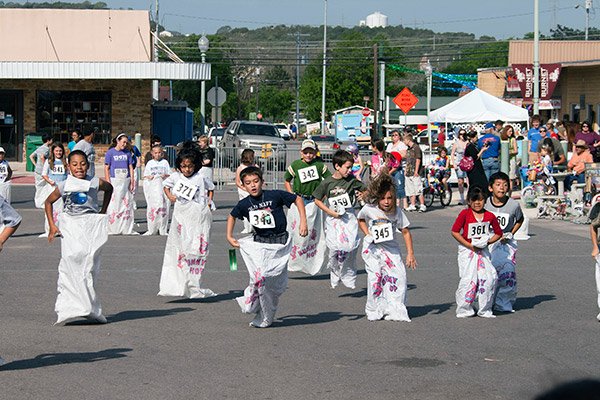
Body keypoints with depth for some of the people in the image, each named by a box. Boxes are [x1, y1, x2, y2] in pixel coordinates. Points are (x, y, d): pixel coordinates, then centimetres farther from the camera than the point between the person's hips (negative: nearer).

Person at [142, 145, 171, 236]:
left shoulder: (165, 162, 11)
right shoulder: (150, 163, 12)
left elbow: (169, 175, 11)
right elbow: (144, 175, 13)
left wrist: (165, 176, -10)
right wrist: (149, 177, -8)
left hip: (163, 186, 0)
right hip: (152, 186, 0)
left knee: (163, 207, -4)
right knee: (152, 207, -5)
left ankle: (162, 230, 3)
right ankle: (152, 230, 1)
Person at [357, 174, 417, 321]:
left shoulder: (397, 211, -10)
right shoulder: (369, 209, -11)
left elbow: (405, 232, -3)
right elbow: (360, 219, 12)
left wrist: (410, 253, -7)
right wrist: (367, 234, -3)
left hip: (391, 247, 1)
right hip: (372, 247, -1)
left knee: (399, 275, -12)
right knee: (375, 275, -12)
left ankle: (395, 310, -1)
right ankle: (374, 311, 3)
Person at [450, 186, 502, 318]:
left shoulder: (490, 216, 2)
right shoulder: (465, 214, -8)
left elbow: (498, 233, 13)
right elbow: (455, 232, -10)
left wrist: (488, 242, -5)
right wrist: (469, 245, -13)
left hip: (482, 250, 3)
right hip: (467, 250, -3)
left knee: (490, 277, -7)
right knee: (468, 279, -9)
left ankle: (485, 310, 5)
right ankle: (464, 310, 5)